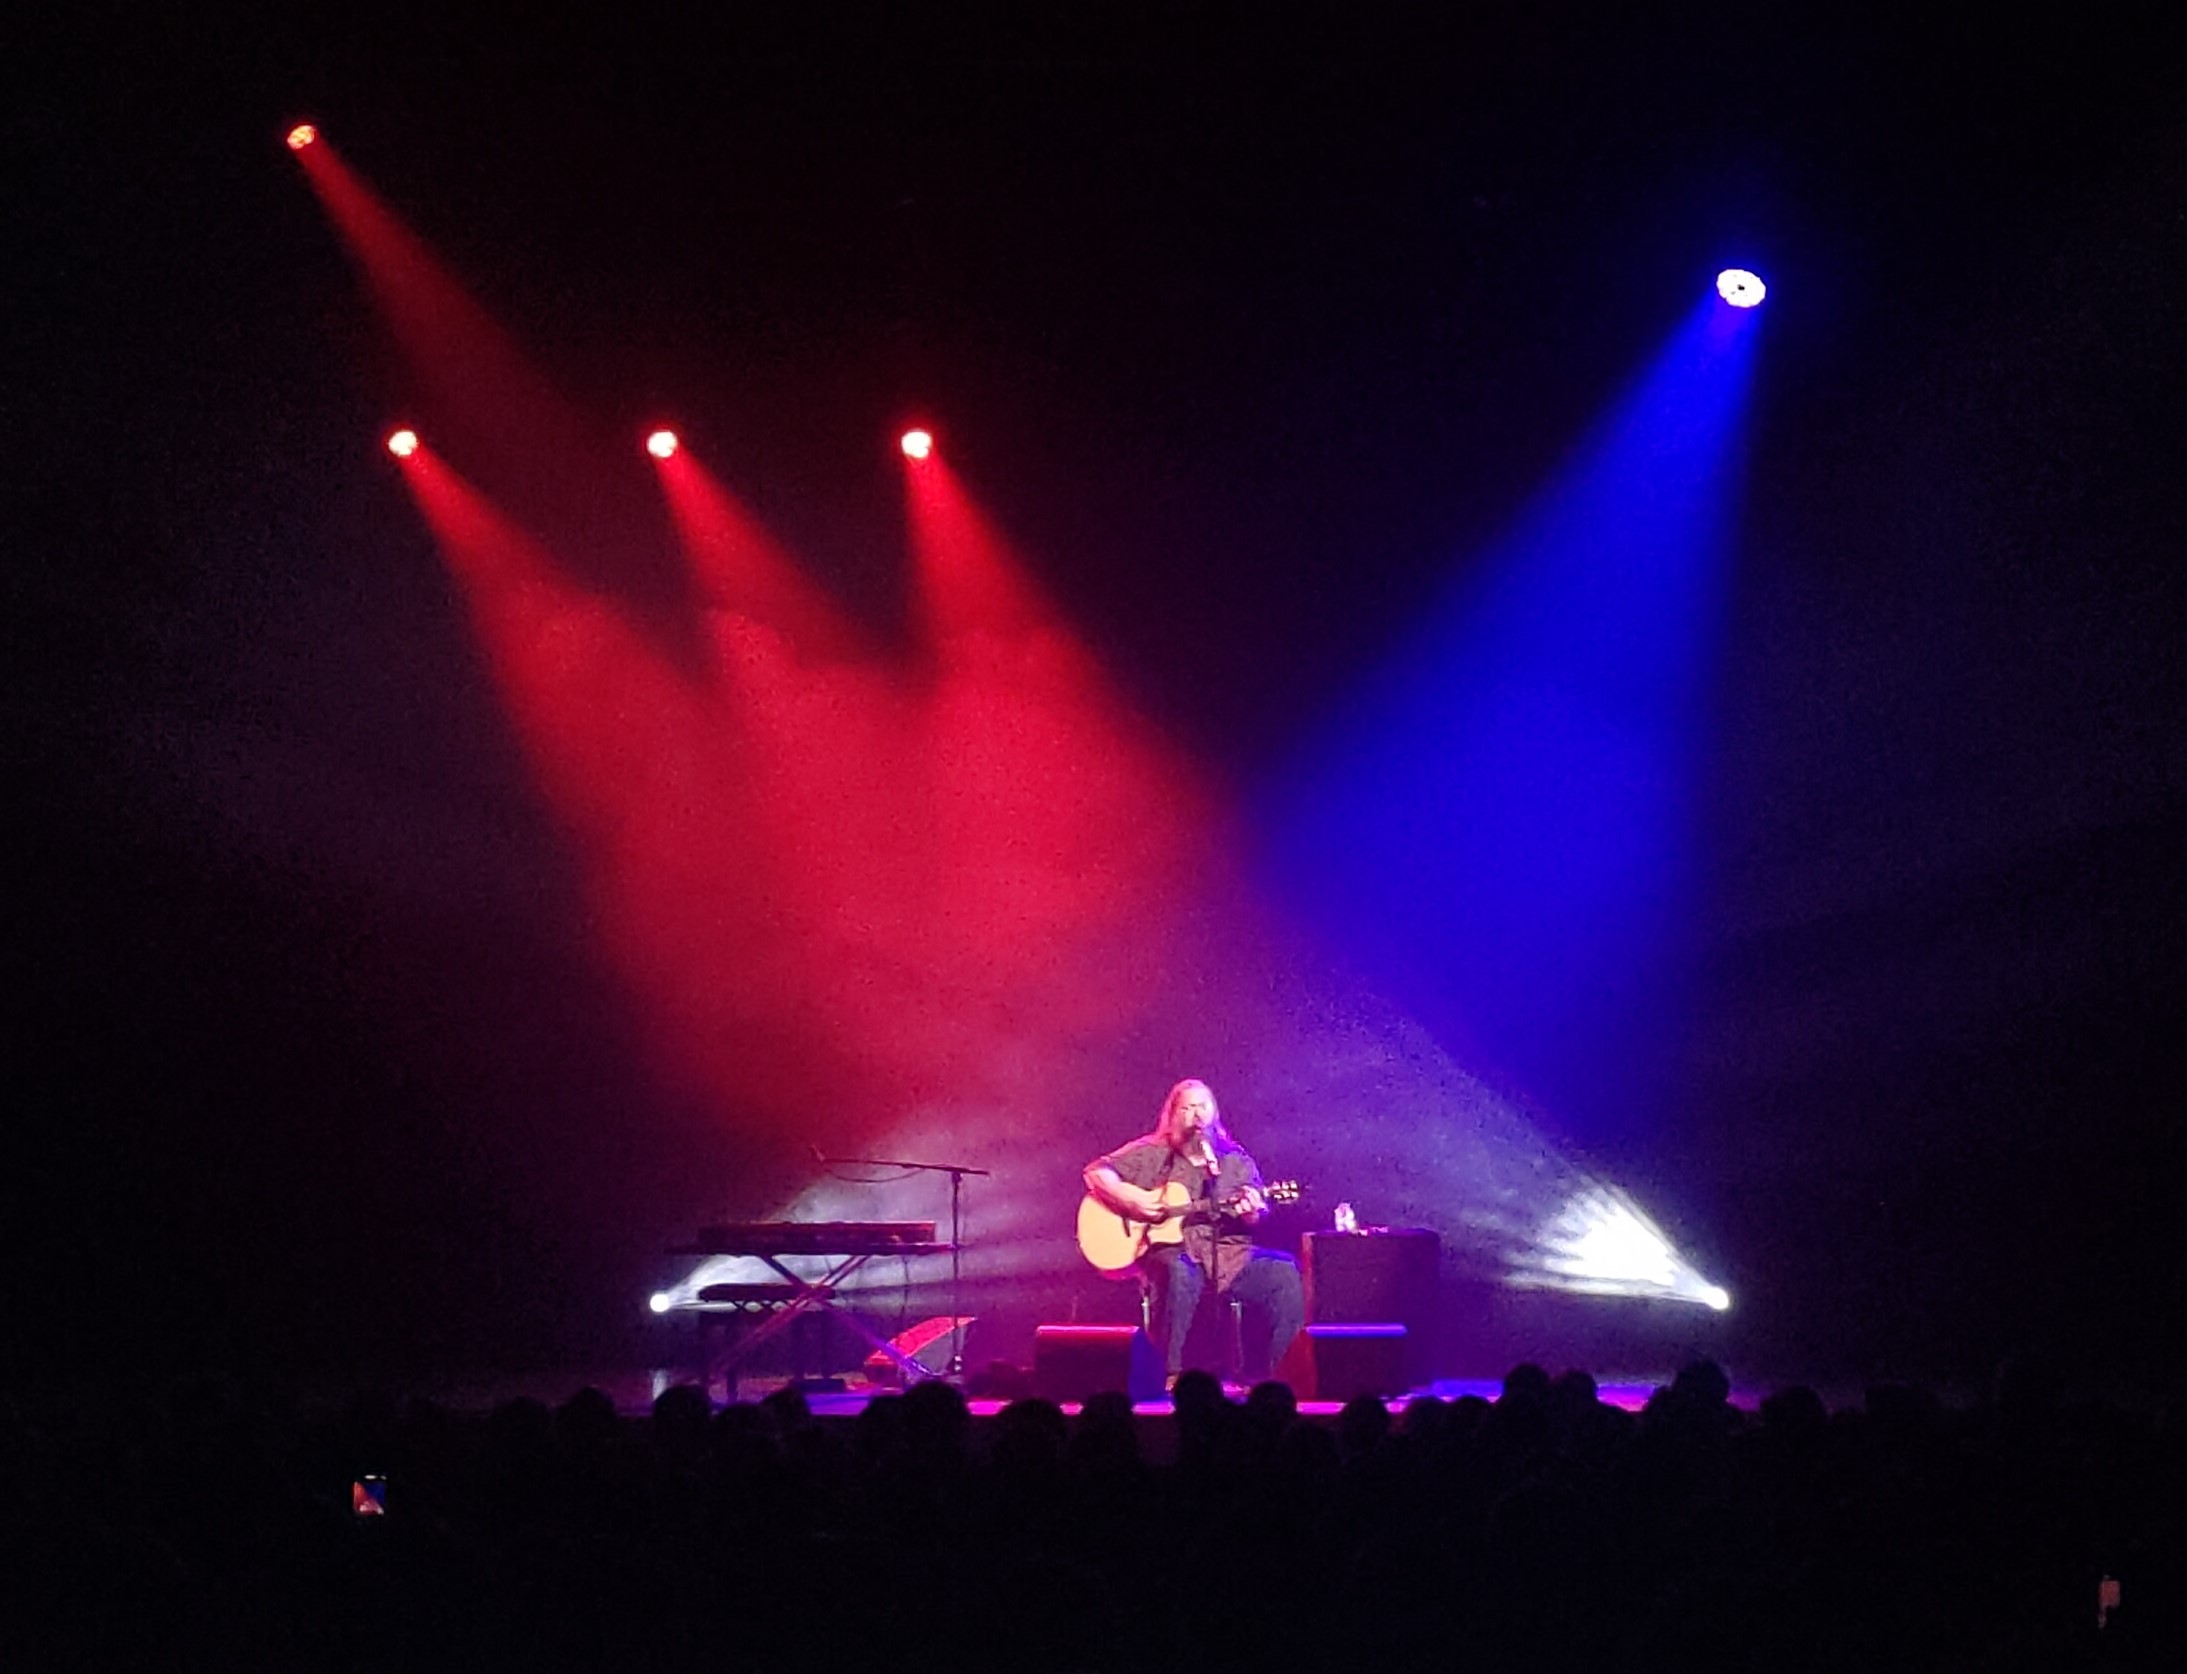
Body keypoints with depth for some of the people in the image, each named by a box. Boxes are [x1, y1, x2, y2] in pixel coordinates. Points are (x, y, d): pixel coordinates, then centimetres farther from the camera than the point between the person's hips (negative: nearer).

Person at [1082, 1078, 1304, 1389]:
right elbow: (1096, 1172, 6)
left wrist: (1252, 1213, -11)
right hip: (1171, 1250, -3)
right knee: (1180, 1273, -40)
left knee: (1283, 1274, -21)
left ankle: (1256, 1376, -12)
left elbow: (1260, 1215, 14)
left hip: (1228, 1254, 3)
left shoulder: (1236, 1160, 16)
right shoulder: (1151, 1154, 9)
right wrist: (1130, 1199, -10)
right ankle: (1171, 1375, -27)